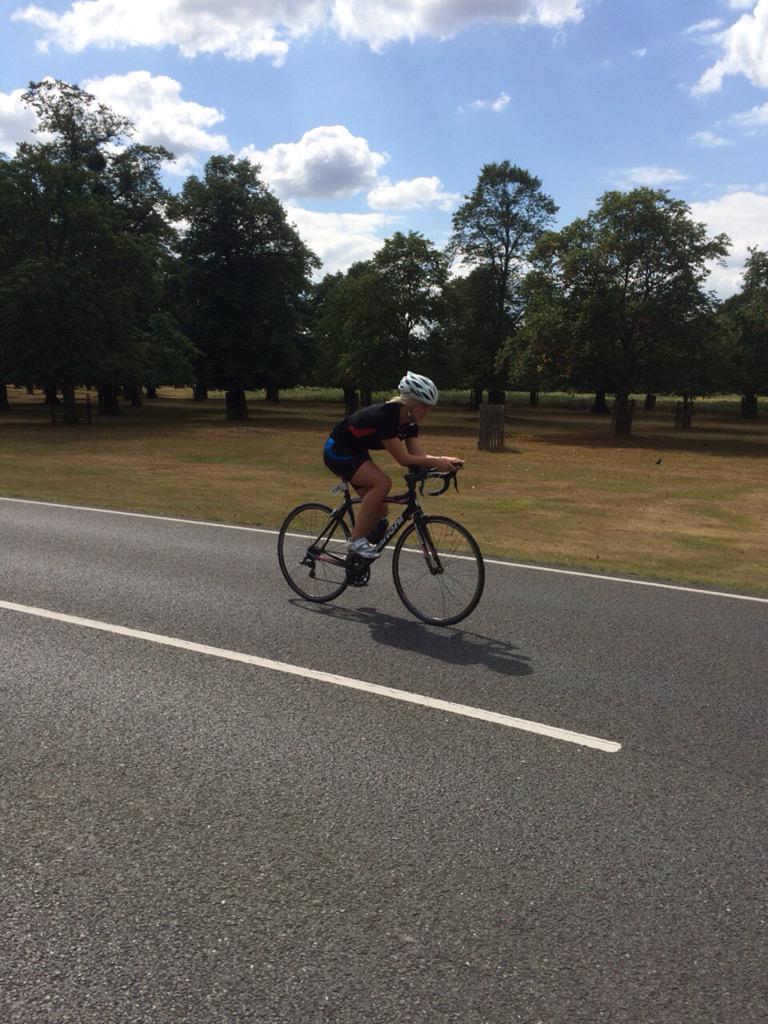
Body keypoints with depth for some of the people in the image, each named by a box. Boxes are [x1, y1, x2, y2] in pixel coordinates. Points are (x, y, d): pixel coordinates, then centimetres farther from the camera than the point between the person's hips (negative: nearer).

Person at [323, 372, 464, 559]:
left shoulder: (409, 422, -7)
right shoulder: (384, 416, -32)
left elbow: (419, 455, -11)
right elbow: (404, 459, -33)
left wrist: (446, 460, -25)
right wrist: (436, 462, -36)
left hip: (356, 452, 9)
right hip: (337, 451, -9)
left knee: (379, 515, 1)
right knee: (382, 482, -29)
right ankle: (356, 541, -19)